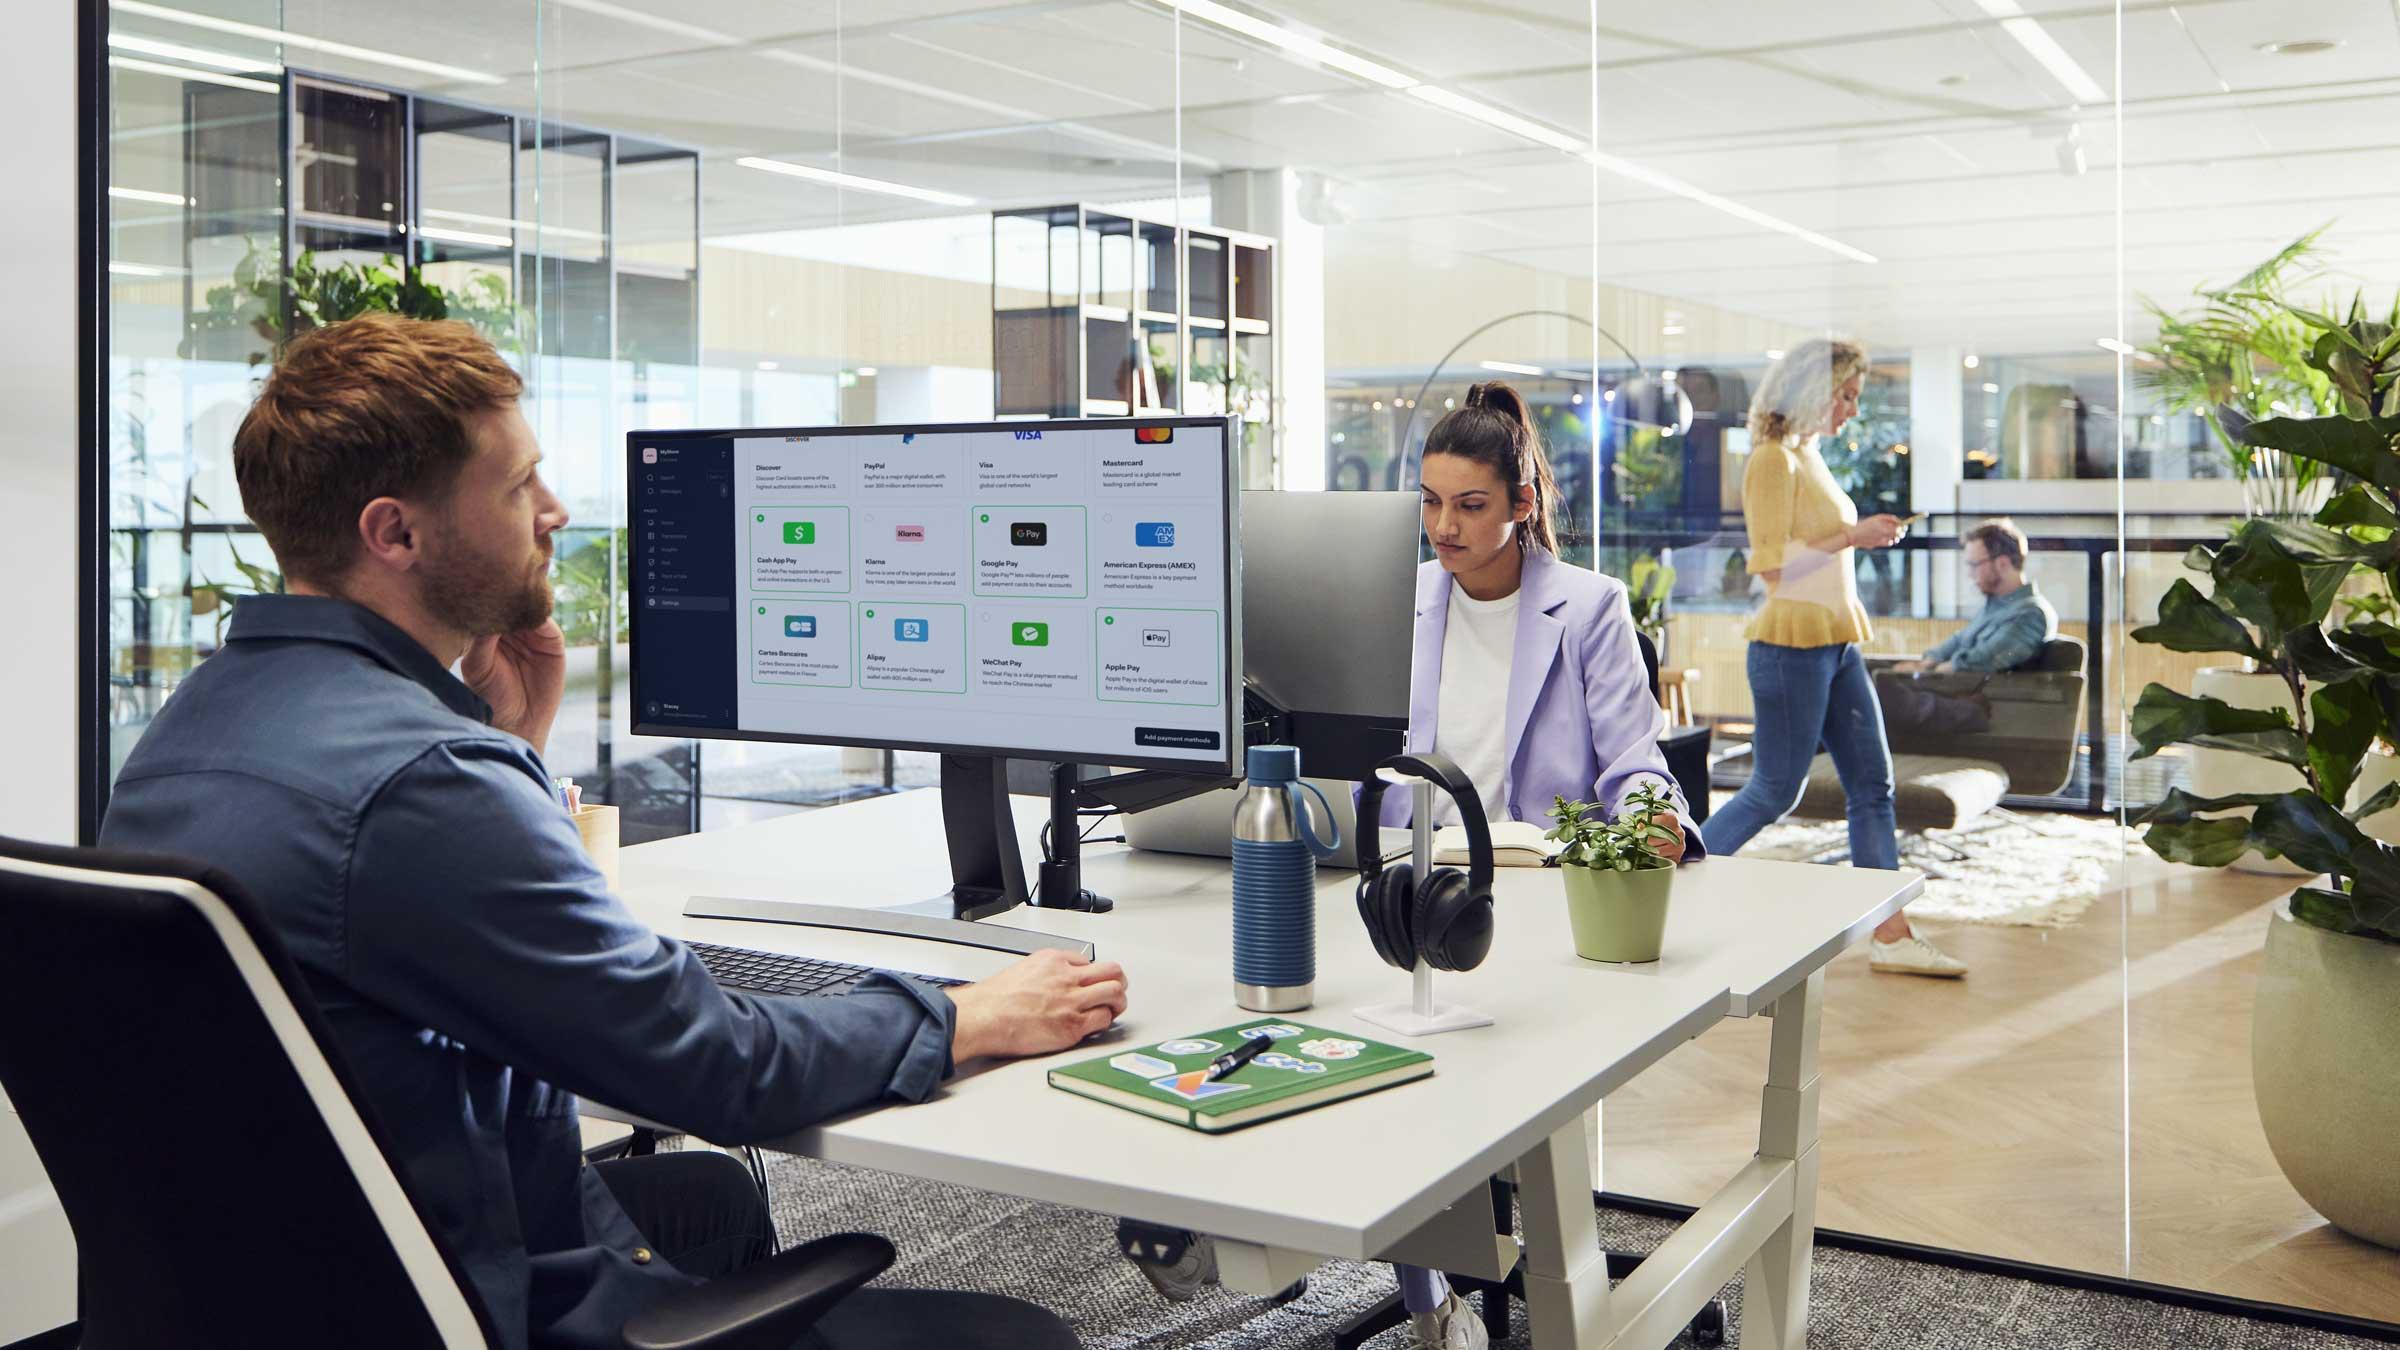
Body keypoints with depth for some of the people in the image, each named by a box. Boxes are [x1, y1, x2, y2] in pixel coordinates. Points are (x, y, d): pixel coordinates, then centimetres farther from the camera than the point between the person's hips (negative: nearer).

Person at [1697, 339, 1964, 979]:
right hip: (1792, 644, -9)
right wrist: (1852, 537, -17)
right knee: (1774, 793, -2)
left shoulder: (1809, 457, 14)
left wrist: (1868, 534, 12)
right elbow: (1770, 563, -19)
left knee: (1872, 786, 7)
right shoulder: (1773, 459, -12)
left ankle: (1893, 938, 11)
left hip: (1837, 644, 9)